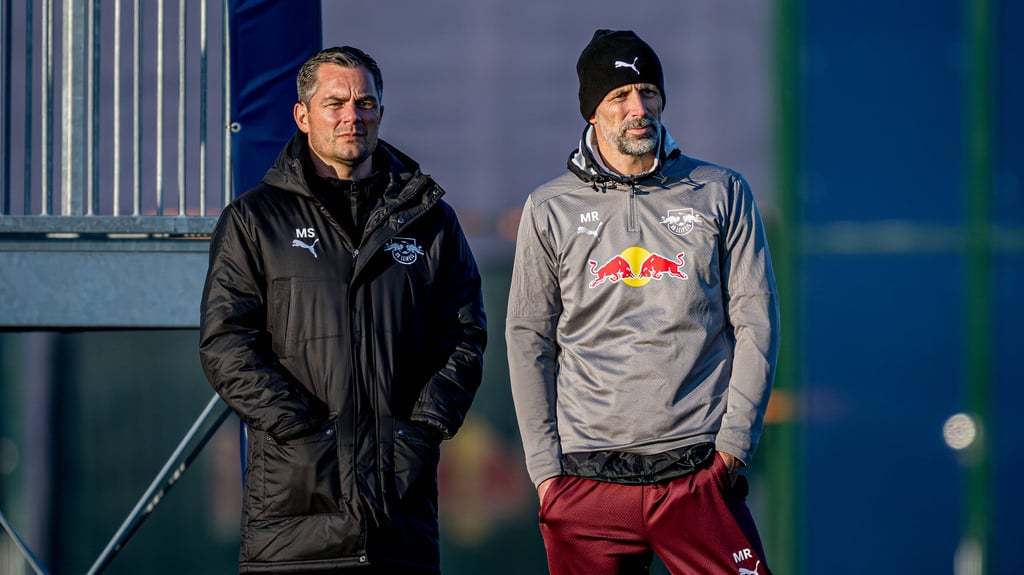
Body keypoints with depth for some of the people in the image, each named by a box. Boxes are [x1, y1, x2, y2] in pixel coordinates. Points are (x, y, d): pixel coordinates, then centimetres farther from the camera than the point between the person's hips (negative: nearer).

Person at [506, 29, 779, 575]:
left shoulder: (720, 193, 8)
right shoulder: (550, 210, 8)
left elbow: (756, 320, 6)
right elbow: (529, 340, 9)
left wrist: (734, 440, -3)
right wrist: (544, 465, 2)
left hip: (700, 472, 0)